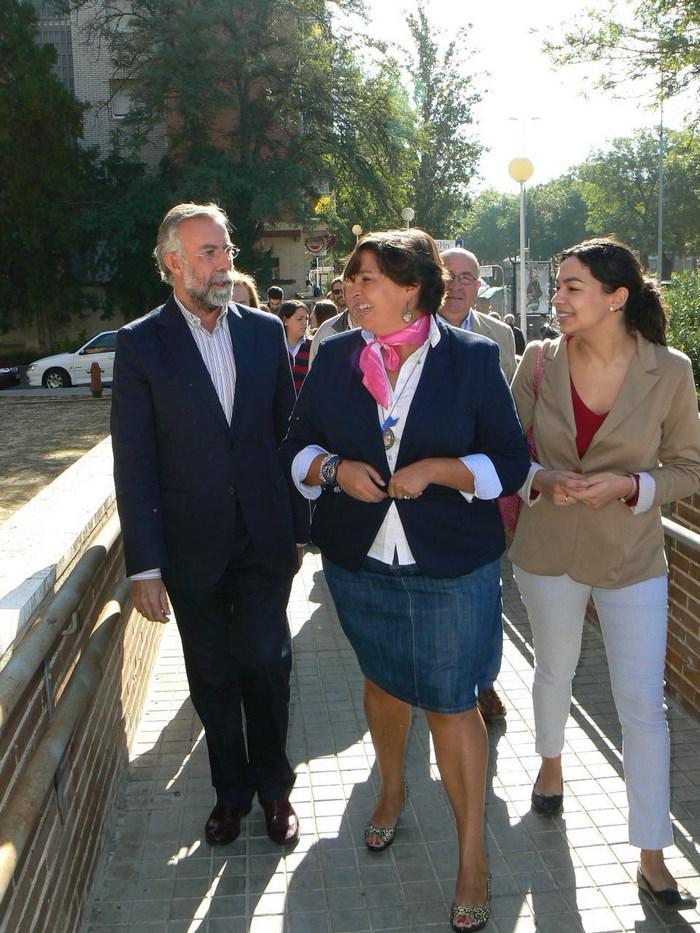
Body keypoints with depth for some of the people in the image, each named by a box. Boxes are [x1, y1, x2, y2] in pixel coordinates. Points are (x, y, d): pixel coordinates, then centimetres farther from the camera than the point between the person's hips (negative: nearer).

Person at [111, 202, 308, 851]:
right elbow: (133, 463, -7)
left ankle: (273, 786, 30)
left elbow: (287, 432, 7)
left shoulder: (265, 331, 3)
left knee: (267, 664, 7)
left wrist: (298, 528, 5)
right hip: (192, 546, -1)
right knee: (211, 675, 13)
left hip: (264, 536, 1)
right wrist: (144, 564, -10)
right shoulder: (140, 343, -5)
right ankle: (231, 789, 34)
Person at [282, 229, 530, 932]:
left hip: (453, 567, -3)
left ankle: (473, 853, 20)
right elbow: (297, 446, 8)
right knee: (383, 683, 20)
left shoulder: (472, 358, -6)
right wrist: (335, 469, -13)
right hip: (358, 563, 4)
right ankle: (391, 791, 48)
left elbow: (510, 460, -6)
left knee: (450, 703, 1)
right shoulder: (334, 357, 3)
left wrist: (437, 469, -20)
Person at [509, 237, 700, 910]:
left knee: (643, 705, 2)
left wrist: (628, 486, -20)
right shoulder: (538, 361, -8)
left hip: (632, 558, -1)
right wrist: (542, 480, -18)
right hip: (547, 550, 2)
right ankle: (551, 761, 53)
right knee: (554, 670, 21)